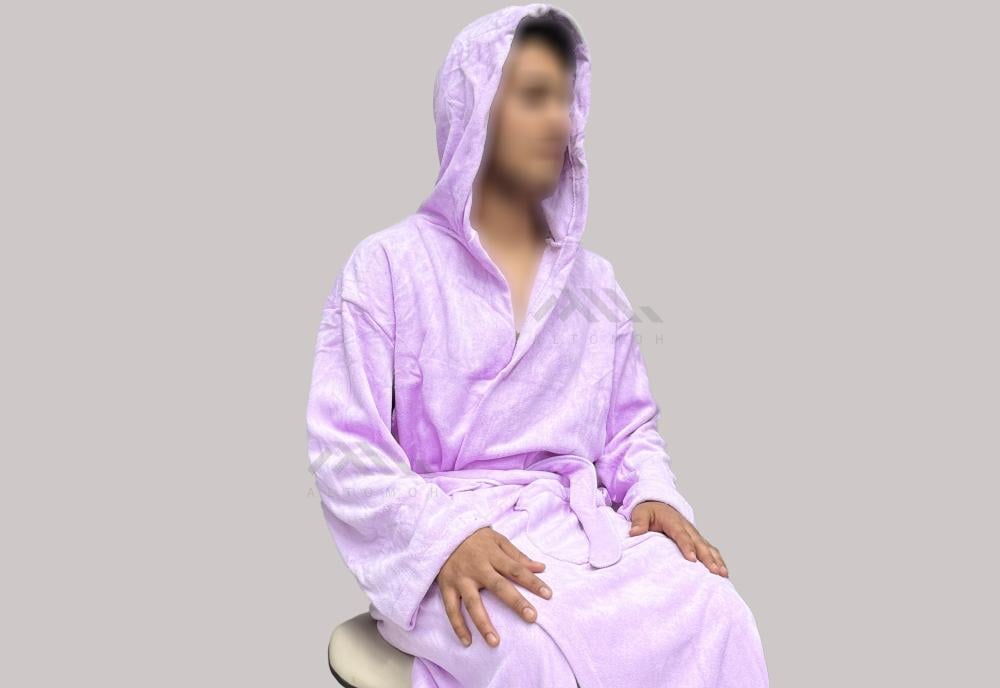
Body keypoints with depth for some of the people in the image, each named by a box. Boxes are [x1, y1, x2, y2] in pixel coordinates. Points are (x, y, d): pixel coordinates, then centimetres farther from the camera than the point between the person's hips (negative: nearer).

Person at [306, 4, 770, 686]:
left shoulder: (596, 282, 15)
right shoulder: (387, 266, 0)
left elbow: (632, 426, 19)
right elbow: (345, 450, -6)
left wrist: (655, 495, -4)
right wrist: (446, 536, -22)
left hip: (581, 528, 5)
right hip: (441, 548, -4)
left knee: (715, 617, -25)